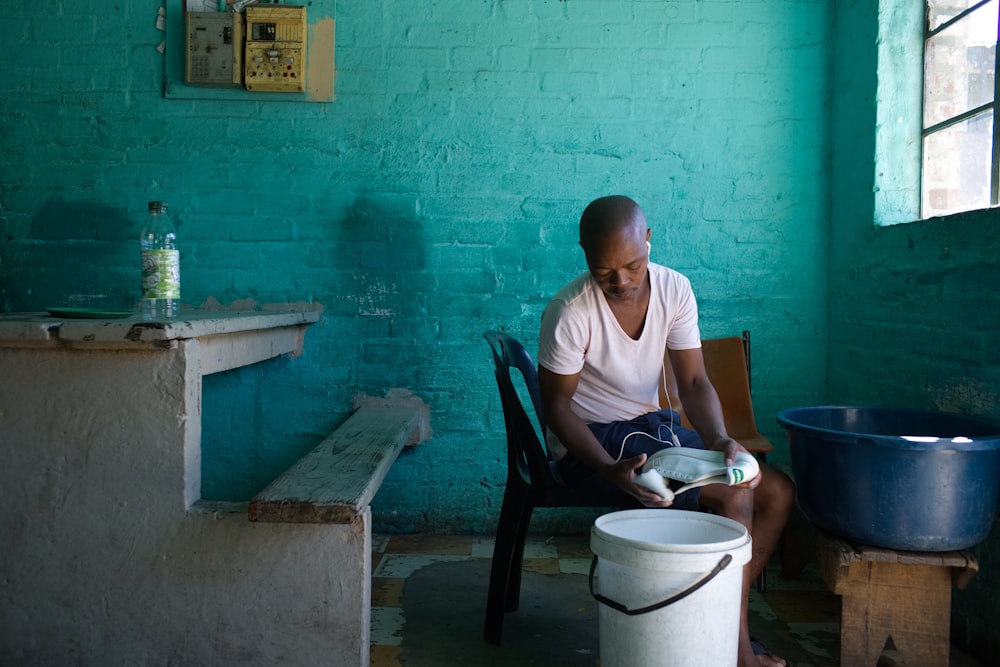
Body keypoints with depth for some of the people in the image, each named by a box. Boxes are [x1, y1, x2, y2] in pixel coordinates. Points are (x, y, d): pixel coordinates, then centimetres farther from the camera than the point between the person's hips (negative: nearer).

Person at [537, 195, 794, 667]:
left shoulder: (675, 289, -6)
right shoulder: (570, 314, -22)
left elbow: (694, 383, -6)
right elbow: (557, 405, -16)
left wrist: (718, 440, -26)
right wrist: (611, 470, -31)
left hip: (652, 425, 7)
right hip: (591, 441, -7)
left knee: (777, 492, -3)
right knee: (735, 495, -21)